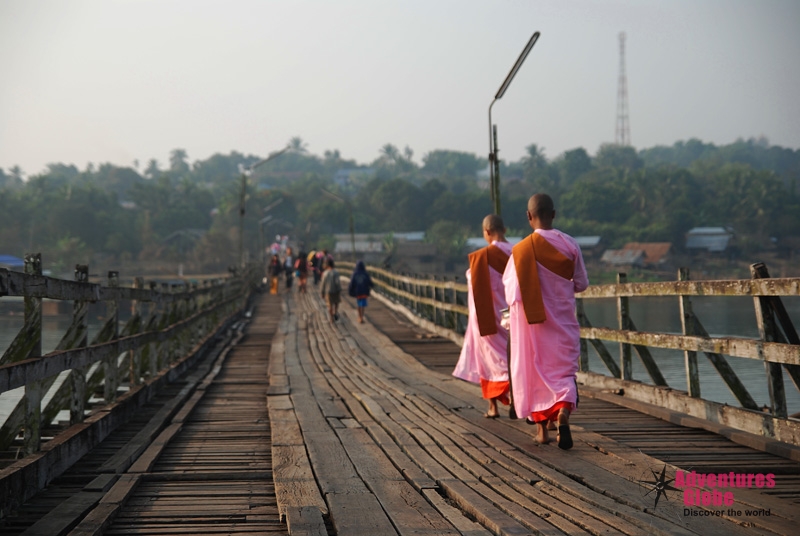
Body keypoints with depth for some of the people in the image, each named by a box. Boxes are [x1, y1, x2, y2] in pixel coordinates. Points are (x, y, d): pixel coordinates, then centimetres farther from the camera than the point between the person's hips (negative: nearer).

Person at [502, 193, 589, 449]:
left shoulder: (521, 250, -12)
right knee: (564, 370, 8)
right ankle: (563, 410, -19)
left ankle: (541, 428, 17)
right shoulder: (570, 245, -7)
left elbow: (512, 293, -10)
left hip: (532, 322, -1)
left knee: (535, 371, 12)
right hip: (563, 321, 1)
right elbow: (582, 284, 3)